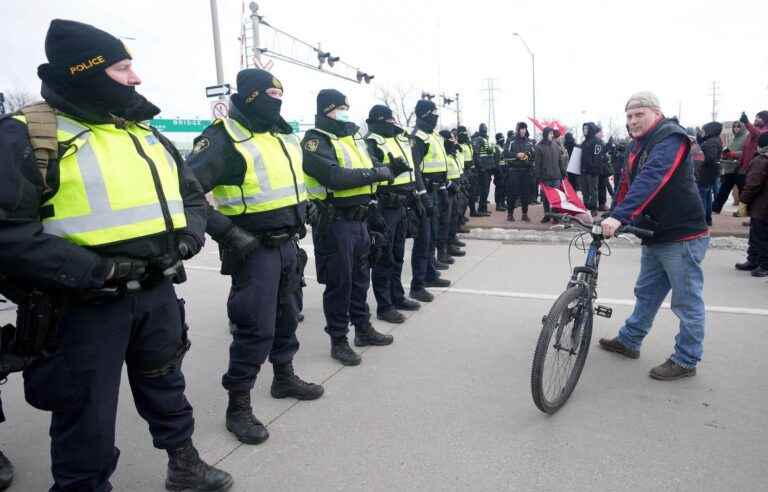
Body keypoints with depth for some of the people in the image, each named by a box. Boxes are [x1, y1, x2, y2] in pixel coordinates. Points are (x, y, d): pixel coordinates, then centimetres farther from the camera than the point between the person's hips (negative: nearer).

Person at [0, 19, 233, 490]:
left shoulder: (148, 134, 11)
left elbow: (192, 193, 18)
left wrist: (188, 238, 0)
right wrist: (93, 271, -24)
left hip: (158, 292, 7)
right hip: (85, 305, -6)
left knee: (165, 385, 23)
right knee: (87, 416, 8)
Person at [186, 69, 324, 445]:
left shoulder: (284, 137, 11)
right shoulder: (222, 139, -15)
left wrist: (300, 213, 17)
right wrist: (227, 232, -24)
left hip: (287, 244, 8)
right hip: (253, 249, -8)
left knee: (286, 314, 20)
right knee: (255, 328, -5)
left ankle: (284, 377, 39)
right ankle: (238, 406, 12)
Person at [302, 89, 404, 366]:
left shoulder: (353, 136, 16)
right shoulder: (315, 142, -12)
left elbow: (369, 167, 16)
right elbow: (334, 176, -26)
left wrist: (390, 169, -5)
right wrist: (377, 173, -20)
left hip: (359, 219, 8)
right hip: (334, 223, -8)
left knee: (360, 277, 18)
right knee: (339, 282, 0)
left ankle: (363, 329, 33)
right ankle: (338, 341, 14)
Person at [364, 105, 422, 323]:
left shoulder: (402, 139, 16)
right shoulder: (372, 142, -11)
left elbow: (412, 168, 22)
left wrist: (416, 194, 20)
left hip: (402, 205, 8)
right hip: (385, 206, -8)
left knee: (398, 255, 17)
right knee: (384, 257, -1)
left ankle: (397, 296, 31)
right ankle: (384, 306, 8)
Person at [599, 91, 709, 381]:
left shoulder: (670, 139, -17)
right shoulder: (638, 145, 12)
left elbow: (651, 180, -32)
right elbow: (628, 184, 16)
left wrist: (620, 216, -40)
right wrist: (613, 218, 7)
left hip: (682, 237, -9)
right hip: (654, 237, 9)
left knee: (687, 303, 4)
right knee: (646, 294, 20)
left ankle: (686, 361, 17)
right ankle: (629, 341, 34)